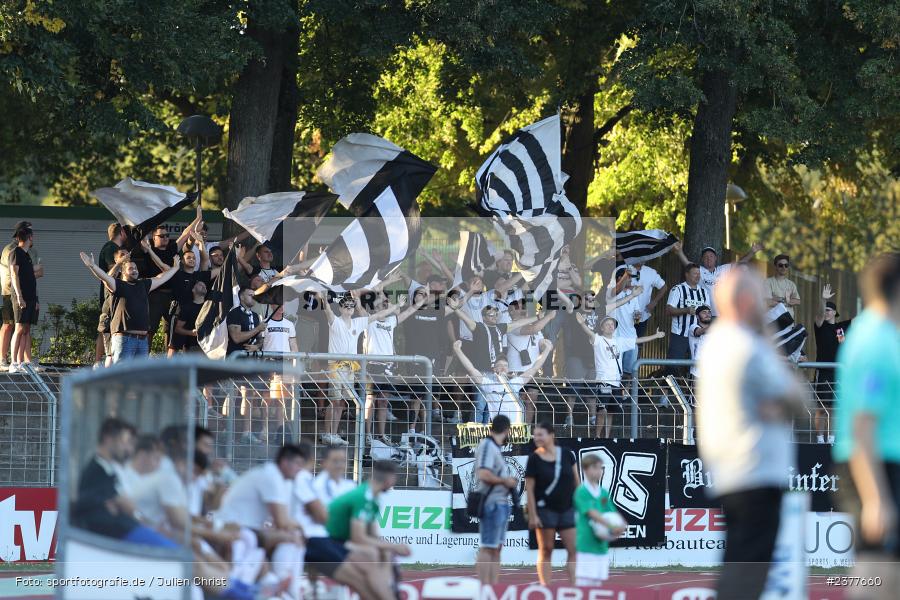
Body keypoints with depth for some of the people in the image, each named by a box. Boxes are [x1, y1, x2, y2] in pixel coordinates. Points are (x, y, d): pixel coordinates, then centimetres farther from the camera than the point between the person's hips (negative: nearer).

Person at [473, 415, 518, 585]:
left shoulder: (495, 447, 16)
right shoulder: (487, 445, -13)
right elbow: (483, 475, -24)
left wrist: (509, 481, 7)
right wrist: (505, 481, -14)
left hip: (501, 503, 11)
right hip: (492, 503, -11)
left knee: (496, 549, 13)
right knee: (487, 548, -9)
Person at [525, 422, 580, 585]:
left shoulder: (566, 454, 4)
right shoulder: (534, 459, -5)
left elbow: (576, 480, 11)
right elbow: (529, 489, -7)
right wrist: (532, 515, -12)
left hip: (567, 508, 3)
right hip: (545, 509, -3)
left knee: (574, 549, -3)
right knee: (546, 551, 2)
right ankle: (546, 588, 4)